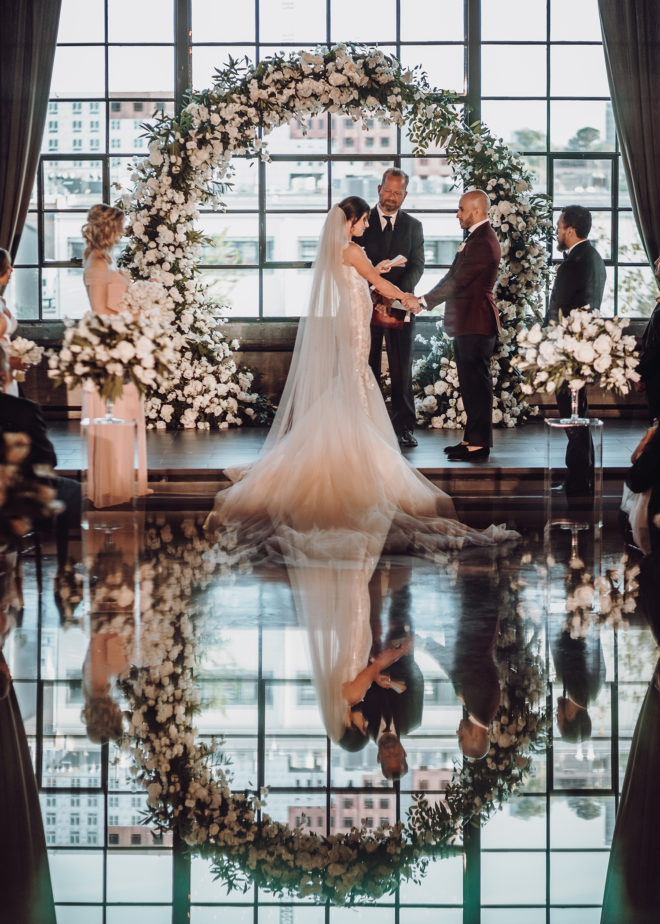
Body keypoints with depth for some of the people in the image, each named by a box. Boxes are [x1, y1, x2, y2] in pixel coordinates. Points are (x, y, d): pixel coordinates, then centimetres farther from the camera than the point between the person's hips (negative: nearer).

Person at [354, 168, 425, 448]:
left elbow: (417, 265, 2)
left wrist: (397, 292, -16)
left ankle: (403, 427, 6)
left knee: (402, 371, 1)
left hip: (400, 306, 1)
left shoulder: (413, 226, 11)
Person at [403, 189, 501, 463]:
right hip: (467, 322, 11)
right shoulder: (477, 237, 17)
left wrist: (423, 301, -16)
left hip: (475, 324, -11)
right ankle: (472, 438, 22)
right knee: (470, 383, 15)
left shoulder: (482, 242, -18)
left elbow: (457, 282, -21)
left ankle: (478, 444, -3)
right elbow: (454, 278, 17)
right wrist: (422, 300, 9)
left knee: (477, 383, -6)